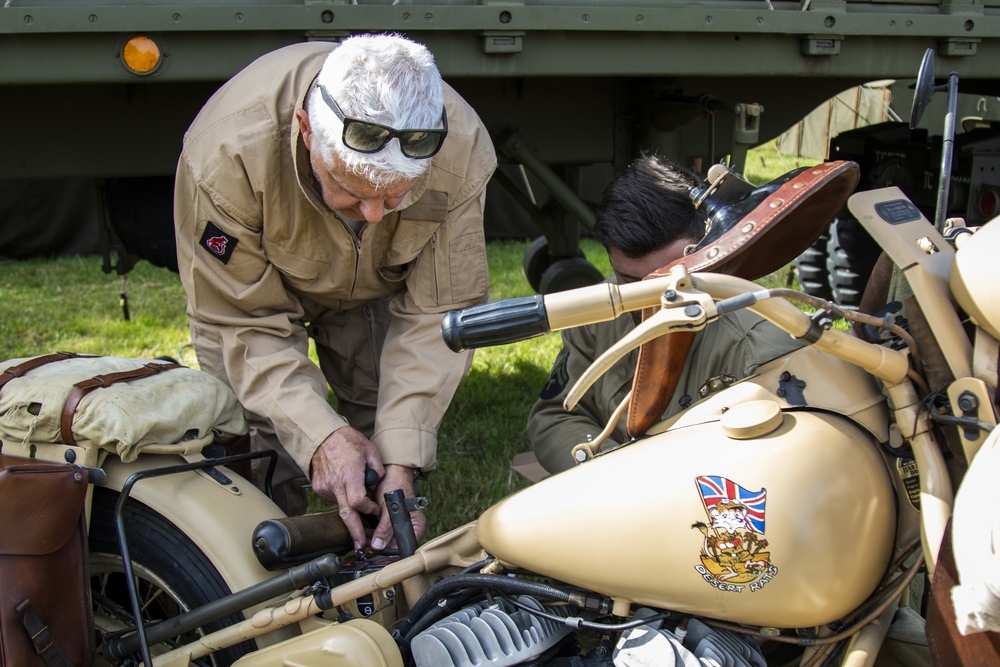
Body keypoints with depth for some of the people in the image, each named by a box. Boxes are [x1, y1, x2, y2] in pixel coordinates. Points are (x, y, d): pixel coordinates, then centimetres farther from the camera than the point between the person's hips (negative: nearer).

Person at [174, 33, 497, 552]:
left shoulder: (462, 152, -36)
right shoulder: (227, 152, -41)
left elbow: (437, 314, -27)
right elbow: (243, 321, -31)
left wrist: (401, 460, -35)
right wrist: (320, 435, -43)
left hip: (379, 285, 2)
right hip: (258, 282, -1)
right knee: (257, 438, -12)